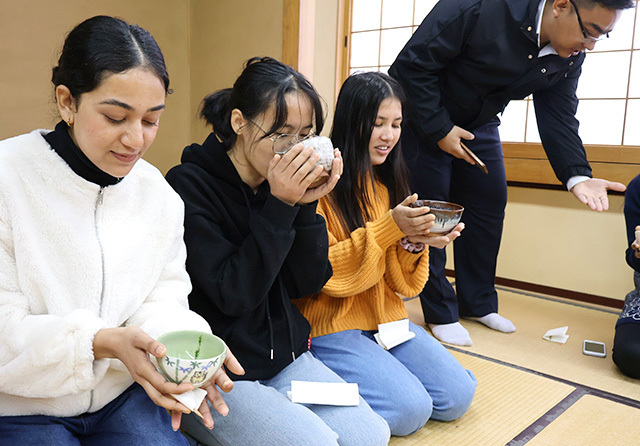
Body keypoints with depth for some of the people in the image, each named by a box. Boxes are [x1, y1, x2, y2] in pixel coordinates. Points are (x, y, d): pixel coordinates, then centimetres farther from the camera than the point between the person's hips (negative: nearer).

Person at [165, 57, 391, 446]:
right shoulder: (190, 186, -15)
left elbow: (308, 284, -1)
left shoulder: (286, 184, 1)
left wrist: (306, 206, -14)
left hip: (284, 354, 6)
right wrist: (280, 207, -25)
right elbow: (233, 295, -21)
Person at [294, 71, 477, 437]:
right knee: (411, 410, -18)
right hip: (331, 323, -6)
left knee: (458, 397, -6)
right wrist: (388, 228, -25)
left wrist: (415, 243, -16)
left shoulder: (388, 183, 8)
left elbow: (403, 283, 7)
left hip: (386, 319, 6)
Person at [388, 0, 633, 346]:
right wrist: (439, 129, -27)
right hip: (423, 115, -6)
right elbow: (413, 64, -27)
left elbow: (558, 116, -8)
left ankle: (478, 304, 20)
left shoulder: (570, 56, -11)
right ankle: (440, 313, 7)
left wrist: (577, 176, -23)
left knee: (490, 204, 4)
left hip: (478, 124, 7)